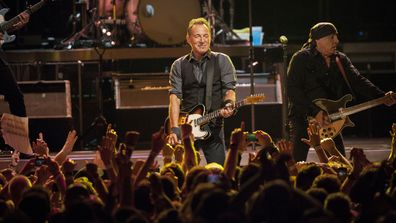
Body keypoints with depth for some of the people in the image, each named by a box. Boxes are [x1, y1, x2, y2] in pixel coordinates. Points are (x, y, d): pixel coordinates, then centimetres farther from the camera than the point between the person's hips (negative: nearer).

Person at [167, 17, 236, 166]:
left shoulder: (222, 61, 8)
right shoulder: (179, 66, 8)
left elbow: (229, 89, 2)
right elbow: (175, 97, -1)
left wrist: (228, 105, -22)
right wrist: (174, 129, -13)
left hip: (214, 127, -1)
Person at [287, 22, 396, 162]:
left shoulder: (340, 60, 9)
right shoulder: (301, 59, -9)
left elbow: (358, 82, 2)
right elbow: (293, 90, -17)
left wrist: (382, 97, -14)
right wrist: (315, 112, -25)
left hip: (329, 121, 6)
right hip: (303, 118, -6)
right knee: (297, 163, -13)